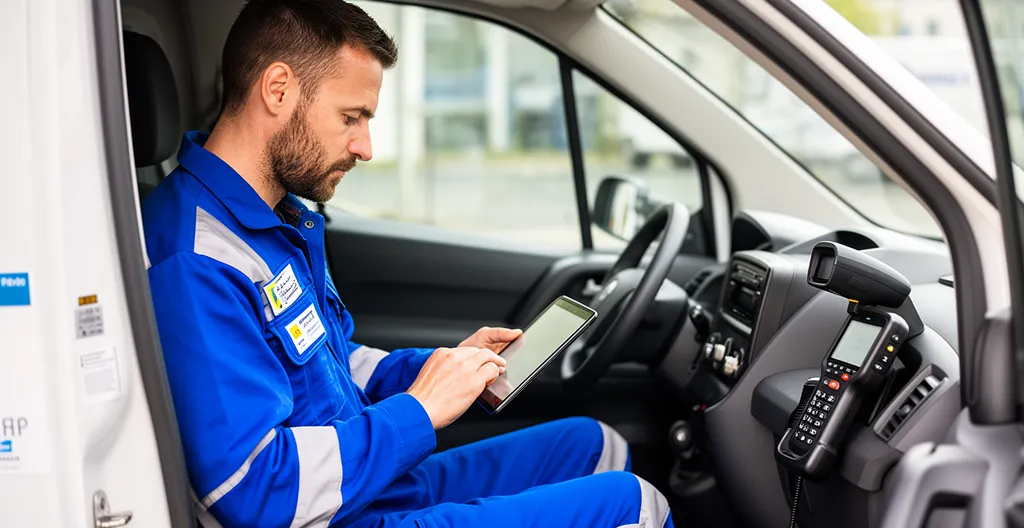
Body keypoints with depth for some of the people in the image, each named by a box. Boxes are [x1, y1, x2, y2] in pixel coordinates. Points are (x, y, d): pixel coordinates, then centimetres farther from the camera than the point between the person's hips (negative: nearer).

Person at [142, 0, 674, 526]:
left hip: (381, 485, 10)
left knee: (594, 443, 17)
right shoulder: (192, 264, -25)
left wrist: (441, 366, 6)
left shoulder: (279, 216, 8)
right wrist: (419, 410, -20)